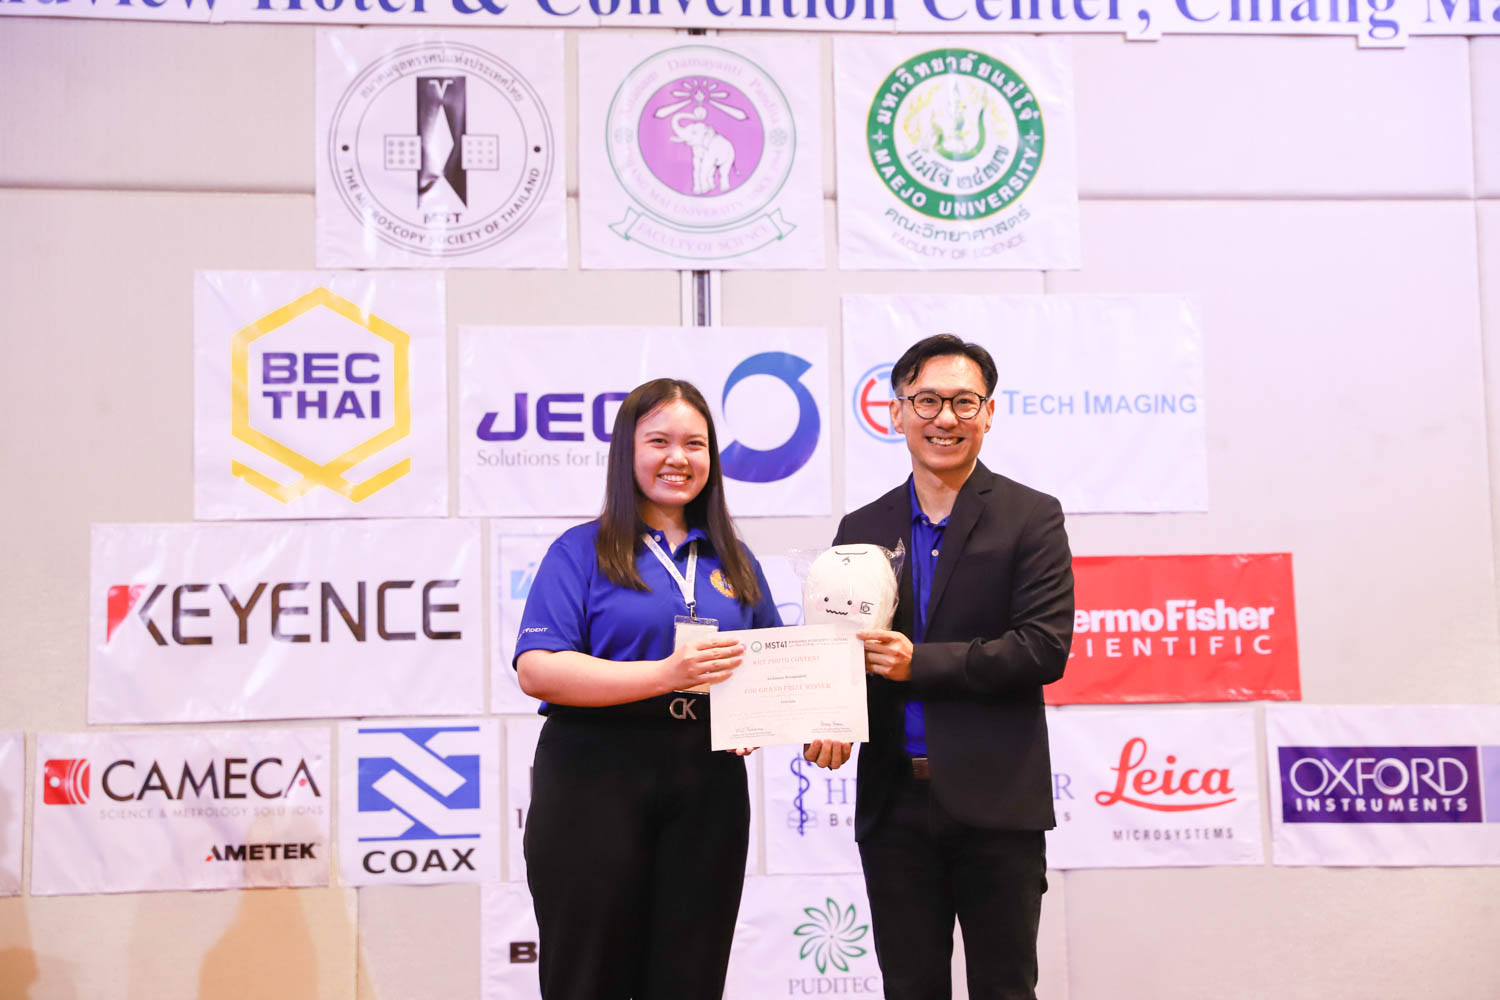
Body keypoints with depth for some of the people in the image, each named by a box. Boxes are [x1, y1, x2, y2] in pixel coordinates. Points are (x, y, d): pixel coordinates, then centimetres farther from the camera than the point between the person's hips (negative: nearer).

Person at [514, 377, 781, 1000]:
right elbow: (536, 670, -12)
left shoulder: (733, 561, 14)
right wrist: (664, 675, -22)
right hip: (597, 779, -3)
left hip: (708, 785, 4)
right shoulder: (582, 550, 0)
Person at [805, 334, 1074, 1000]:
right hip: (894, 802, 3)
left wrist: (919, 663, -16)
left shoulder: (1032, 517, -1)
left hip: (997, 801, -3)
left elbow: (1045, 647, -11)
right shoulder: (862, 529, 10)